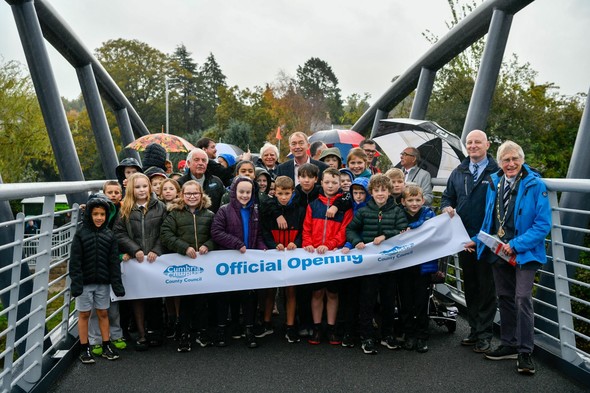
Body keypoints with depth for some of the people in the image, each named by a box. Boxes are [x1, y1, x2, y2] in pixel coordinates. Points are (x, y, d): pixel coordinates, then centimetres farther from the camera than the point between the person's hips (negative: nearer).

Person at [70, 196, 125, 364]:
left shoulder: (109, 235, 1)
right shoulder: (81, 234, -6)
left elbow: (114, 261, 1)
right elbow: (75, 261, -8)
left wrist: (117, 284, -4)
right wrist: (76, 283, -15)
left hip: (103, 282, 2)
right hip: (85, 282, -2)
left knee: (103, 313, 11)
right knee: (84, 314, 7)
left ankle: (106, 347, 20)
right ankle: (85, 349, 17)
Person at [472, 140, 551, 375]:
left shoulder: (535, 185, -13)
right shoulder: (494, 183, 4)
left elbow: (543, 224, -15)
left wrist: (516, 245, -21)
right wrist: (478, 240, 4)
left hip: (524, 253, -6)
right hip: (498, 251, 6)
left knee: (522, 299, -8)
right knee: (504, 297, 14)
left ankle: (525, 352, 5)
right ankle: (509, 345, 28)